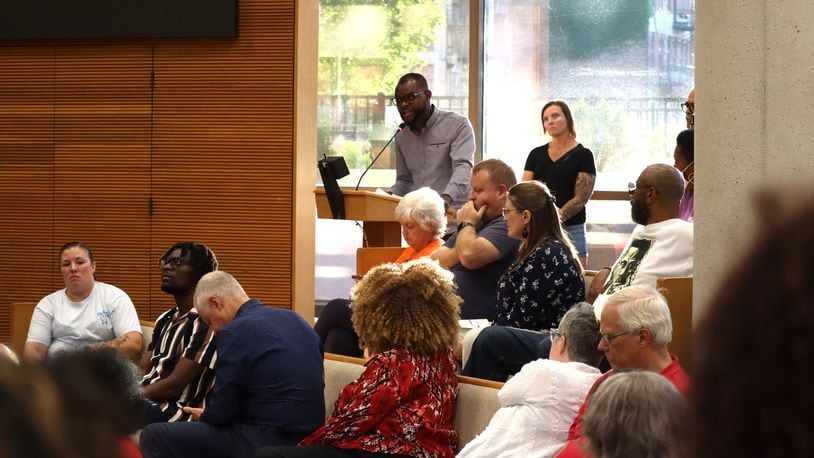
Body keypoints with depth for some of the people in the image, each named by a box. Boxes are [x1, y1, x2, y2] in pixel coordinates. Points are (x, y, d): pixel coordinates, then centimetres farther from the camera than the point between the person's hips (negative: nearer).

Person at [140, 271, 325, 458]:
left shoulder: (234, 333, -14)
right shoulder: (294, 319, 10)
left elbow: (221, 412, -11)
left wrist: (204, 416, 12)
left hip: (263, 442, -9)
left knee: (152, 436, -2)